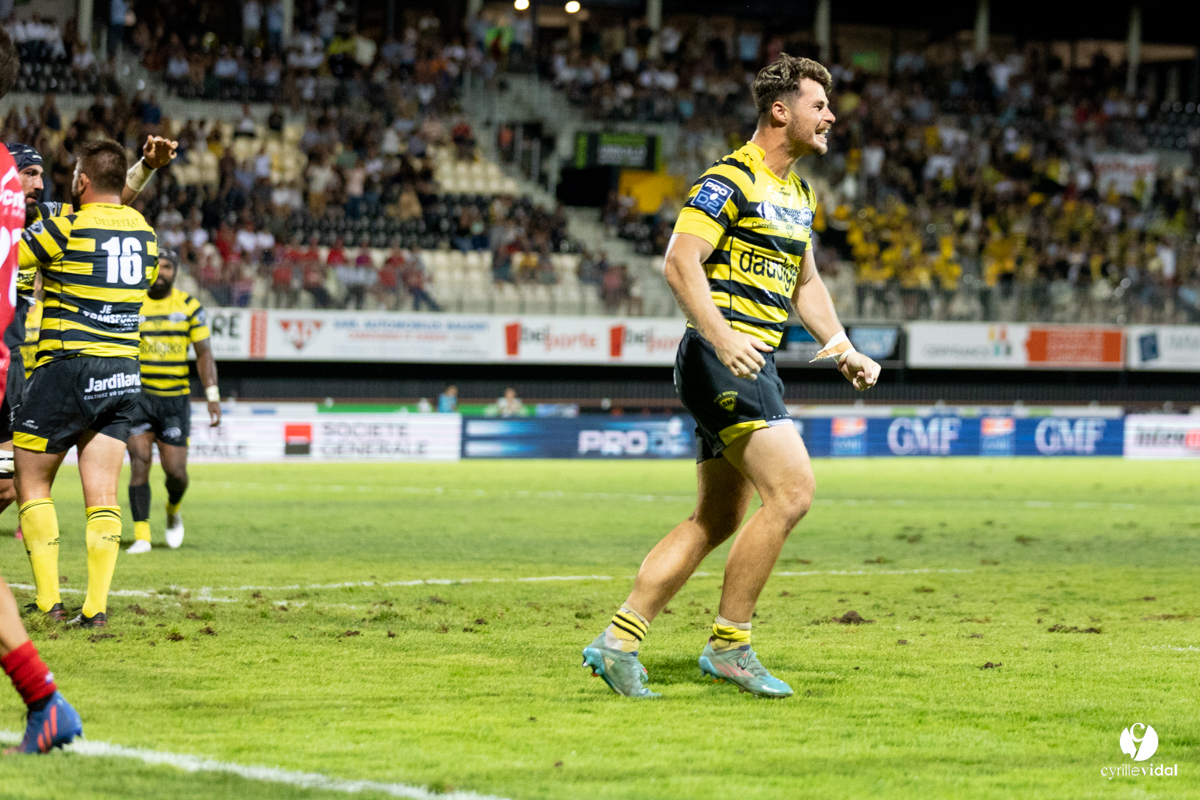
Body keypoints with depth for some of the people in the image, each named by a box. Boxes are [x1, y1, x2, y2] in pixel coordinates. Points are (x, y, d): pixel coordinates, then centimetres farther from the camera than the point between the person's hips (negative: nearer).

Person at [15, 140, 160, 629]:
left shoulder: (69, 228, -12)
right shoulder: (143, 231, 9)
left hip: (67, 367, -6)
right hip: (123, 374, 6)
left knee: (31, 482, 6)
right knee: (102, 495, 4)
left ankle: (48, 599, -1)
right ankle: (96, 605, -5)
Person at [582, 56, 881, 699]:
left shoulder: (798, 193, 19)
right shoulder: (731, 179, -10)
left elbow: (804, 283, 29)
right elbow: (680, 261, -20)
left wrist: (843, 350, 17)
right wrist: (722, 336, -31)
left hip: (750, 365, 10)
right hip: (722, 360, -10)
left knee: (716, 521, 8)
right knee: (790, 491, -16)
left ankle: (618, 640, 10)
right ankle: (729, 643, -8)